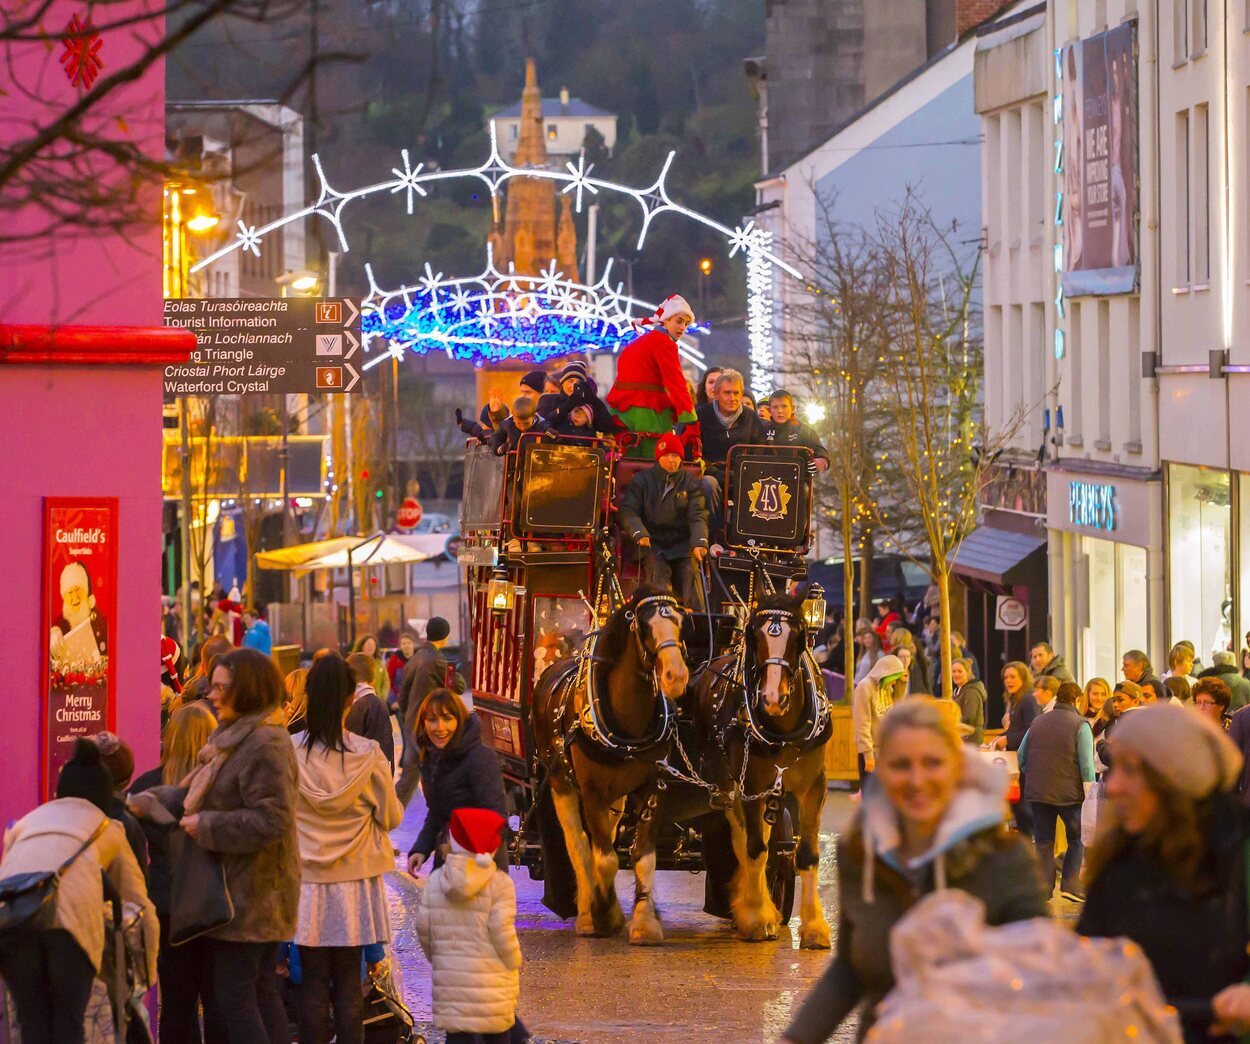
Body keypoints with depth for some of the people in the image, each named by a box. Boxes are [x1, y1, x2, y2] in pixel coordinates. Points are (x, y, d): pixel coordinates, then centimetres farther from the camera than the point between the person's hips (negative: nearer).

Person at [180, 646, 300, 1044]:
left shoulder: (264, 746, -19)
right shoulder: (242, 737, 15)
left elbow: (271, 821, -26)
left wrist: (206, 826, -18)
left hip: (249, 892, -11)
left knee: (233, 997, -8)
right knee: (262, 992, 13)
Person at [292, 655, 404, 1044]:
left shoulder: (288, 752, -11)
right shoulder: (367, 755, -11)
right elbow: (391, 817, -1)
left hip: (304, 880, 0)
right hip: (354, 881, 0)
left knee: (312, 982, 6)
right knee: (349, 982, 7)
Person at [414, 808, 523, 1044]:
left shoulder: (436, 880, 1)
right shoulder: (499, 883, -9)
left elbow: (423, 927, 2)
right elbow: (501, 930, -13)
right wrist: (514, 963, 3)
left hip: (450, 976, 2)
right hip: (492, 977, -2)